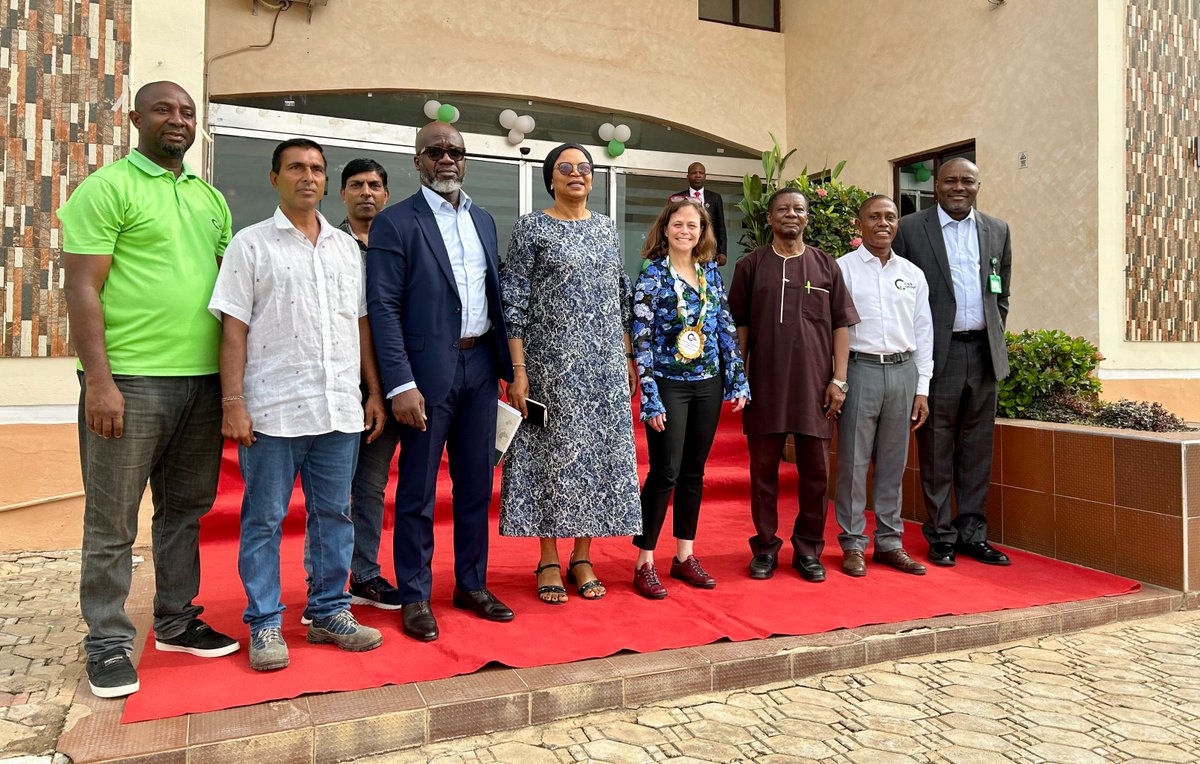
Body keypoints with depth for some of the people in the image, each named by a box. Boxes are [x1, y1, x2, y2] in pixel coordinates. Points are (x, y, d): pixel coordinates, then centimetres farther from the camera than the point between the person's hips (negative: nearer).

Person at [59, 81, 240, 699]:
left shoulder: (210, 198, 16)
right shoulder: (106, 188, -3)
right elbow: (82, 288, -9)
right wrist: (98, 378, -16)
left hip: (203, 379, 6)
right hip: (130, 380, -6)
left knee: (185, 509, 15)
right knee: (112, 521, 4)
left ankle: (176, 620, 28)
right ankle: (108, 643, 17)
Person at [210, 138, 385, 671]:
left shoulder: (346, 247, 14)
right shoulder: (251, 244, 3)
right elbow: (233, 329, -2)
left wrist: (375, 392, 10)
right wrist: (233, 403, -9)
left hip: (340, 408, 4)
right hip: (272, 410, -4)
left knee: (333, 514, 10)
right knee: (264, 518, 4)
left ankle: (329, 613, 22)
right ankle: (264, 625, 16)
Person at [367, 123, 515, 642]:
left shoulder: (483, 220, 14)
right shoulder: (395, 223, -4)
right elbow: (383, 307, -10)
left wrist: (507, 363, 10)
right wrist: (401, 385, -18)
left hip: (480, 369, 6)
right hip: (429, 371, -5)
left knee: (476, 485, 13)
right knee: (417, 492, 4)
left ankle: (472, 586, 27)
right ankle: (415, 597, 17)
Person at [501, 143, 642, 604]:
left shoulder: (605, 227, 12)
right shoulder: (532, 228, -2)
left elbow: (621, 296, 16)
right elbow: (514, 302, -6)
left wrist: (629, 357, 11)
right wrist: (518, 370, -13)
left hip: (605, 362, 5)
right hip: (552, 361, -4)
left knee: (599, 449, 6)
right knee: (553, 451, 0)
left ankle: (582, 557, 18)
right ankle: (549, 561, 13)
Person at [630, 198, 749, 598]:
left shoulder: (711, 272, 9)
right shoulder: (652, 274, -6)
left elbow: (727, 328, 11)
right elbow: (641, 339, -10)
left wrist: (738, 380, 6)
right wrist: (650, 399, -14)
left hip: (708, 383, 5)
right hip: (669, 383, -5)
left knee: (694, 472, 10)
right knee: (665, 472, -5)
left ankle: (684, 555, 22)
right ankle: (644, 563, 6)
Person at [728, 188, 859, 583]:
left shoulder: (826, 266, 9)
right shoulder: (751, 265, 6)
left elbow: (841, 325, 7)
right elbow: (739, 325, 6)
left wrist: (838, 379, -1)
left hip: (814, 384, 1)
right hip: (765, 384, -1)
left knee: (815, 470, 5)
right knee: (763, 468, 6)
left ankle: (808, 550, 19)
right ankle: (765, 548, 18)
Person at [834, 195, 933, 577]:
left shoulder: (913, 274, 13)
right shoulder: (841, 268, 1)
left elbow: (923, 332, 14)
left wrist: (922, 388, 9)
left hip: (903, 371, 4)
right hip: (859, 370, -4)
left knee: (893, 463, 9)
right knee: (853, 461, -1)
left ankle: (889, 542, 18)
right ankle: (852, 545, 8)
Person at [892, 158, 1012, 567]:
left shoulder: (998, 231, 12)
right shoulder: (910, 229, 0)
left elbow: (1002, 294, 19)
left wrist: (994, 339, 11)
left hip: (984, 353, 4)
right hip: (938, 353, -4)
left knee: (977, 449, 8)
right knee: (936, 449, 2)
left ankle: (973, 533, 18)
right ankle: (941, 536, 12)